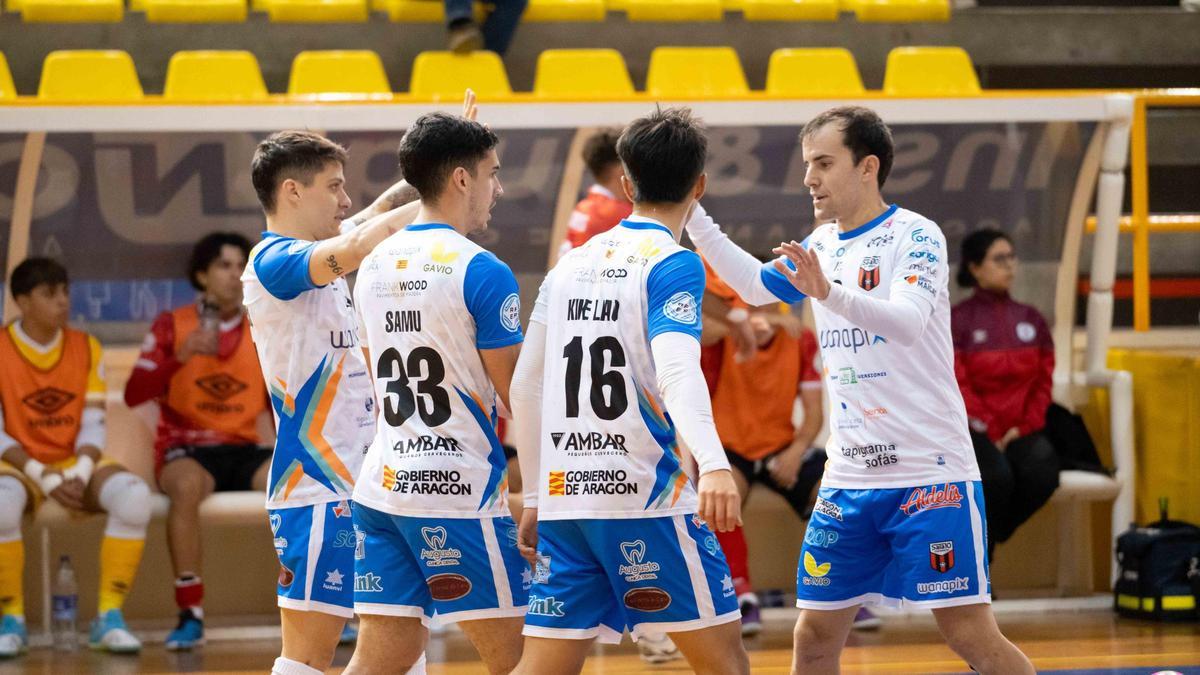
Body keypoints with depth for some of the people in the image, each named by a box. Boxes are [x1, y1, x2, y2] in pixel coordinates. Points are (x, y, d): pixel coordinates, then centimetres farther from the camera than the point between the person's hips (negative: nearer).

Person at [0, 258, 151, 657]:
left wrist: (80, 474, -17)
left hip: (75, 464, 3)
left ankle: (109, 618, -21)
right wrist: (45, 478, -19)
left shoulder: (86, 348, 6)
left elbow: (93, 426, 2)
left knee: (134, 495, -29)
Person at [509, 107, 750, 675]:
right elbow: (678, 372, -22)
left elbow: (524, 388, 17)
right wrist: (714, 465, -36)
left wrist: (534, 499, 25)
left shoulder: (569, 266, 15)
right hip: (646, 499, -6)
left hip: (565, 499, 6)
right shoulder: (673, 266, -4)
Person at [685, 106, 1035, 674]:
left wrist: (828, 291, -43)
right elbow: (755, 285, 23)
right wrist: (690, 212, 14)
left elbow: (908, 320, -26)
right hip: (847, 478, 7)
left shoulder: (915, 234, -10)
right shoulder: (822, 244, 10)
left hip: (931, 475, -7)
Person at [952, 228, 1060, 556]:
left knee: (1042, 473, -29)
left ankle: (988, 535, -6)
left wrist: (1024, 428, -4)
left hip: (1021, 429, 4)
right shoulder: (957, 321, 0)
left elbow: (1043, 382, 11)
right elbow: (957, 388, -6)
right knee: (996, 476, -35)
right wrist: (992, 434, -13)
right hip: (973, 430, -4)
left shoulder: (1031, 320, 13)